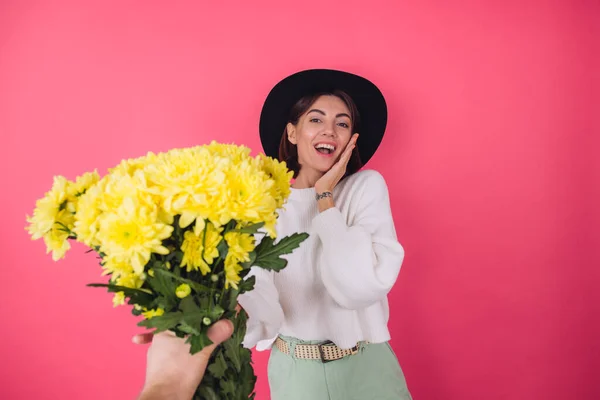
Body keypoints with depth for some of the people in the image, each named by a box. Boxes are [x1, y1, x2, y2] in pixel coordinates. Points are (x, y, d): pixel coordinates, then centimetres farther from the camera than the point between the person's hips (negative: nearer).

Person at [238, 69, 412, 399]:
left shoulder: (366, 186, -10)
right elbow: (261, 305, -13)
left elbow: (364, 286, -24)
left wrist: (325, 197, -19)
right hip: (294, 369, 2)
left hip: (367, 366, -1)